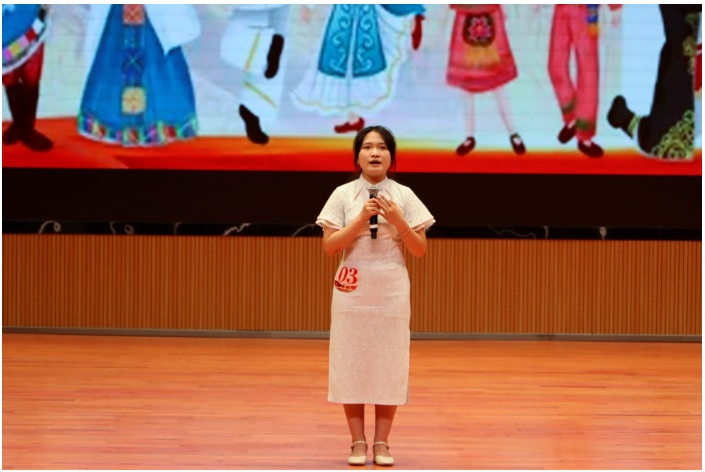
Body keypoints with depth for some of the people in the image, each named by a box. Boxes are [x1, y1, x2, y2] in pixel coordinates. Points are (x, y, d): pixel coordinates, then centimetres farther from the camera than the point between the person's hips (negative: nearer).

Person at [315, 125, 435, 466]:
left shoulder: (404, 196, 3)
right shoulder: (343, 195, 1)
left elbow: (420, 250, 2)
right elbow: (329, 246, -6)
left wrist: (398, 221, -13)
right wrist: (362, 218, -16)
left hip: (391, 291, 1)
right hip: (352, 291, 0)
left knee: (389, 366, 1)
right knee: (350, 363, 0)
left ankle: (382, 443, 10)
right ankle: (358, 443, 9)